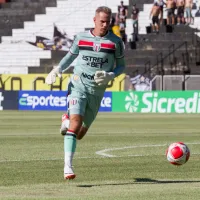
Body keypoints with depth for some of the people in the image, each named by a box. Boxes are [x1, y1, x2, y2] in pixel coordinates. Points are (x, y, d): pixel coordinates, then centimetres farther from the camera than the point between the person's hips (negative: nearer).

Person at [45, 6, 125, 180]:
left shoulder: (116, 42, -1)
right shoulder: (81, 38, 2)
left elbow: (121, 66, 8)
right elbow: (71, 56, 17)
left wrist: (110, 76, -12)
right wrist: (57, 70, 2)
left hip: (97, 91, 2)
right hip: (78, 86, -2)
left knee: (80, 134, 11)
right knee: (76, 124, -23)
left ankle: (67, 120, 47)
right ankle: (68, 166, -22)